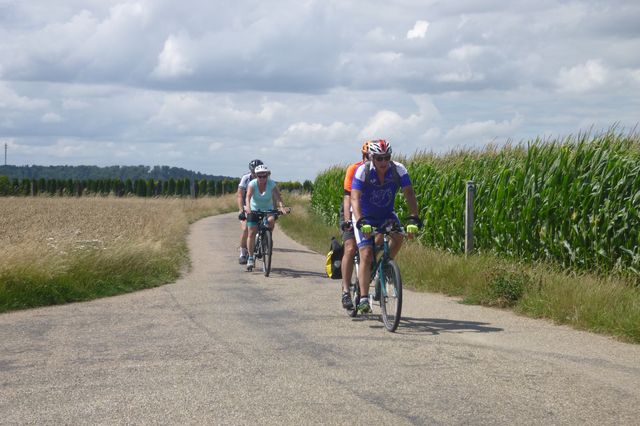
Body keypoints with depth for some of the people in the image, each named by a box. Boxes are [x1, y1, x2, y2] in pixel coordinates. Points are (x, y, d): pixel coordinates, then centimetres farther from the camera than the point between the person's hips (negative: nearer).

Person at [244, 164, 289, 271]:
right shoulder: (252, 184, -19)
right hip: (254, 210, 0)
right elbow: (248, 196, -34)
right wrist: (247, 206, -54)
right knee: (252, 232, -8)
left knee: (271, 220, -32)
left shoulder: (272, 184, -19)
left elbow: (278, 197, -31)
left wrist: (282, 207, -51)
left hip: (268, 209, 0)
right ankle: (250, 258, 0)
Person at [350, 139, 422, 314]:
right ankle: (363, 298, -16)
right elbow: (355, 199, -33)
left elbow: (409, 194, -24)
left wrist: (413, 219, -39)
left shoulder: (398, 170, -20)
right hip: (364, 217, -3)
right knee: (366, 255, -16)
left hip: (386, 215, 3)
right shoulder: (363, 171, -25)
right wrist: (361, 222, -48)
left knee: (398, 236, -27)